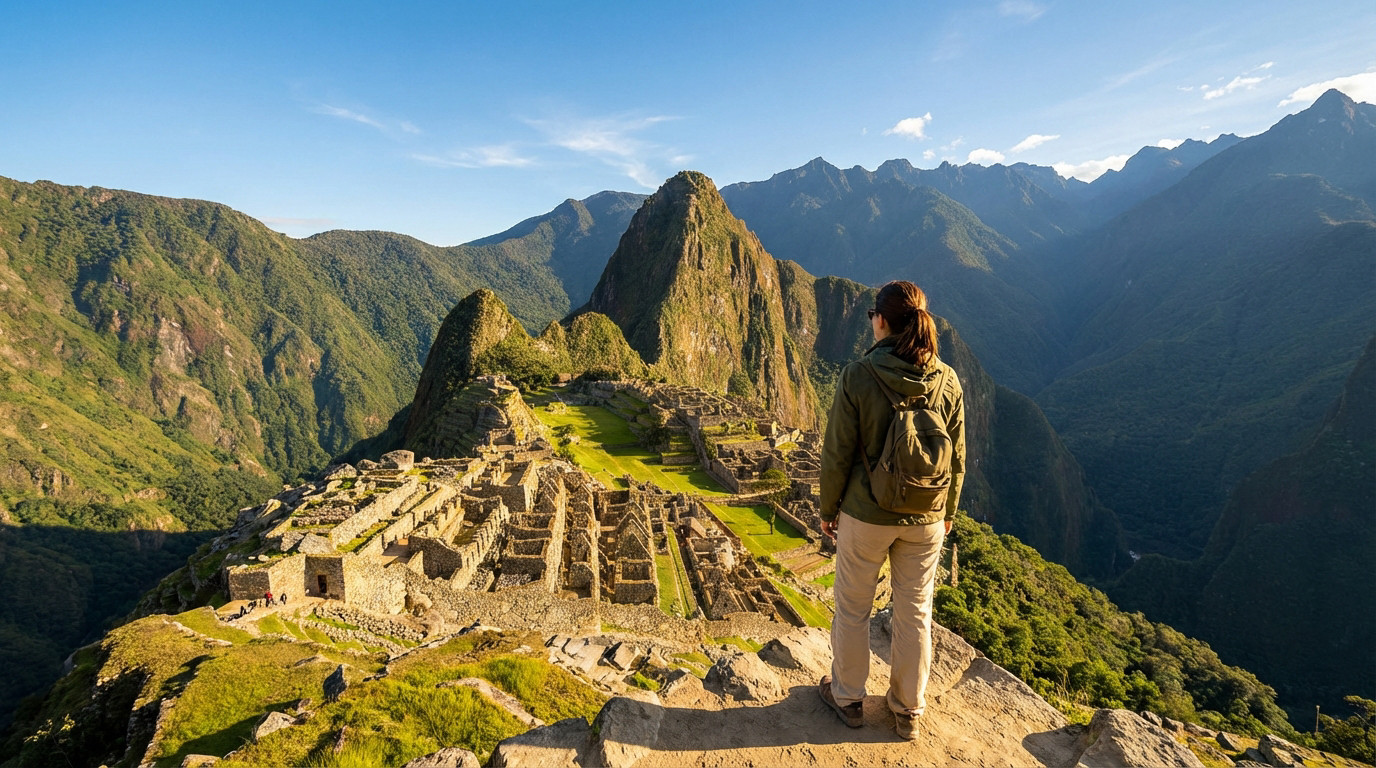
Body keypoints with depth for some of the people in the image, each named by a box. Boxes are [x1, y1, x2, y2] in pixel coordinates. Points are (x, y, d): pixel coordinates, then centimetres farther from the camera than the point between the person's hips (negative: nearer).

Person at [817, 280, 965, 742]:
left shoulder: (858, 376, -18)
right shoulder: (947, 380, -7)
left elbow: (838, 453, -13)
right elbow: (957, 457, 2)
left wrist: (827, 509, 1)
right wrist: (948, 510, 17)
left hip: (866, 515, -3)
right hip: (926, 519, 4)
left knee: (853, 608, 17)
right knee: (915, 612, 18)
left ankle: (848, 698, 35)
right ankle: (908, 711, 36)